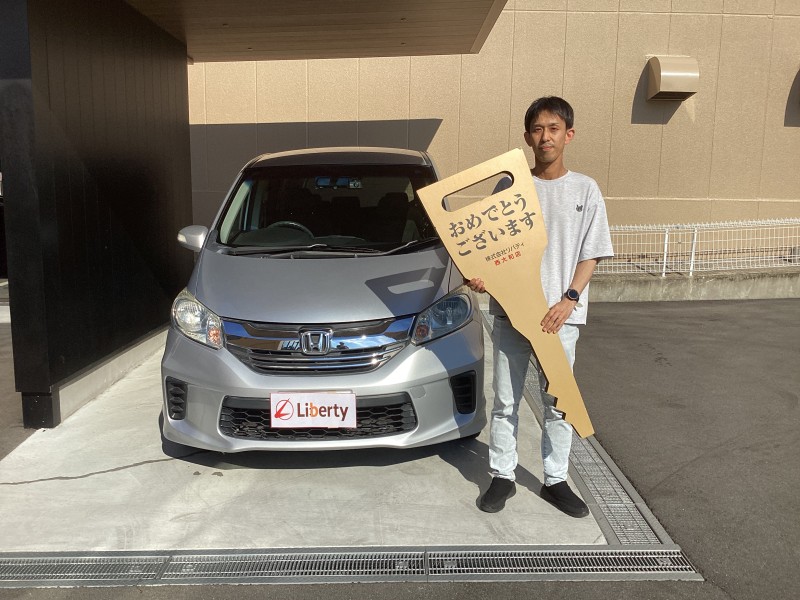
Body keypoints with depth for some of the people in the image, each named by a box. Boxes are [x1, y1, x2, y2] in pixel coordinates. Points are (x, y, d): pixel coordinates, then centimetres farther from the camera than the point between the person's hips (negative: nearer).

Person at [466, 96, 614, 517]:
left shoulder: (585, 190, 2)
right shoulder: (508, 186, 3)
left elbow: (591, 255, 1)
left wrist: (568, 300, -13)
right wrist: (478, 276, -15)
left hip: (559, 315, 0)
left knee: (558, 402, 10)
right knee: (505, 401, 9)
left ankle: (555, 480, 26)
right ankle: (503, 477, 23)